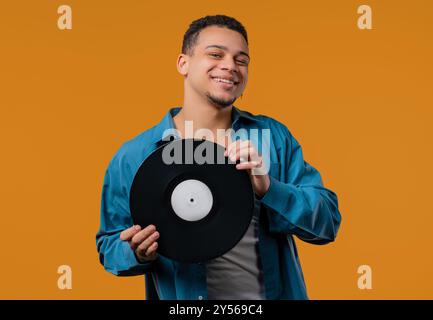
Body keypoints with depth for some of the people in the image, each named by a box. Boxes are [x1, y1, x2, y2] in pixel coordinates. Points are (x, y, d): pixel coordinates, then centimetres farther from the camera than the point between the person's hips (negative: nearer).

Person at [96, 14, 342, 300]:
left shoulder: (274, 136, -6)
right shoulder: (133, 157, -9)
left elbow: (327, 223, -10)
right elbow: (109, 244, -2)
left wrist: (268, 188, -25)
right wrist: (137, 254, -23)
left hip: (275, 292, 1)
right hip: (181, 296, -1)